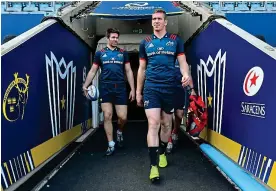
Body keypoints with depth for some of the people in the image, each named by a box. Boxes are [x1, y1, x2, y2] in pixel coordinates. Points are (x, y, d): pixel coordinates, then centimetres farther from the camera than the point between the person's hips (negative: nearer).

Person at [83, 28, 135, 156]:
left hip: (120, 88, 1)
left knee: (123, 117, -2)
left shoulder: (123, 53, 12)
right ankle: (111, 145, 10)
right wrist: (85, 85, 0)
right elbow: (93, 71, 11)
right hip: (105, 88, 0)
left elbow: (128, 71, 10)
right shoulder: (100, 53, 10)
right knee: (107, 116, -2)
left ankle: (119, 131, 32)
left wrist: (132, 88, 4)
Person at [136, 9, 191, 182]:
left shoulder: (176, 40, 7)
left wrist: (186, 74, -22)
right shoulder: (145, 43, 10)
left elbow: (182, 62, 2)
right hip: (151, 88, 0)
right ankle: (153, 165, -4)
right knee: (153, 123, -10)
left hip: (169, 88, 1)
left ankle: (162, 153, 36)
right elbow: (142, 68, 12)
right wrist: (138, 92, 10)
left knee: (167, 124, 12)